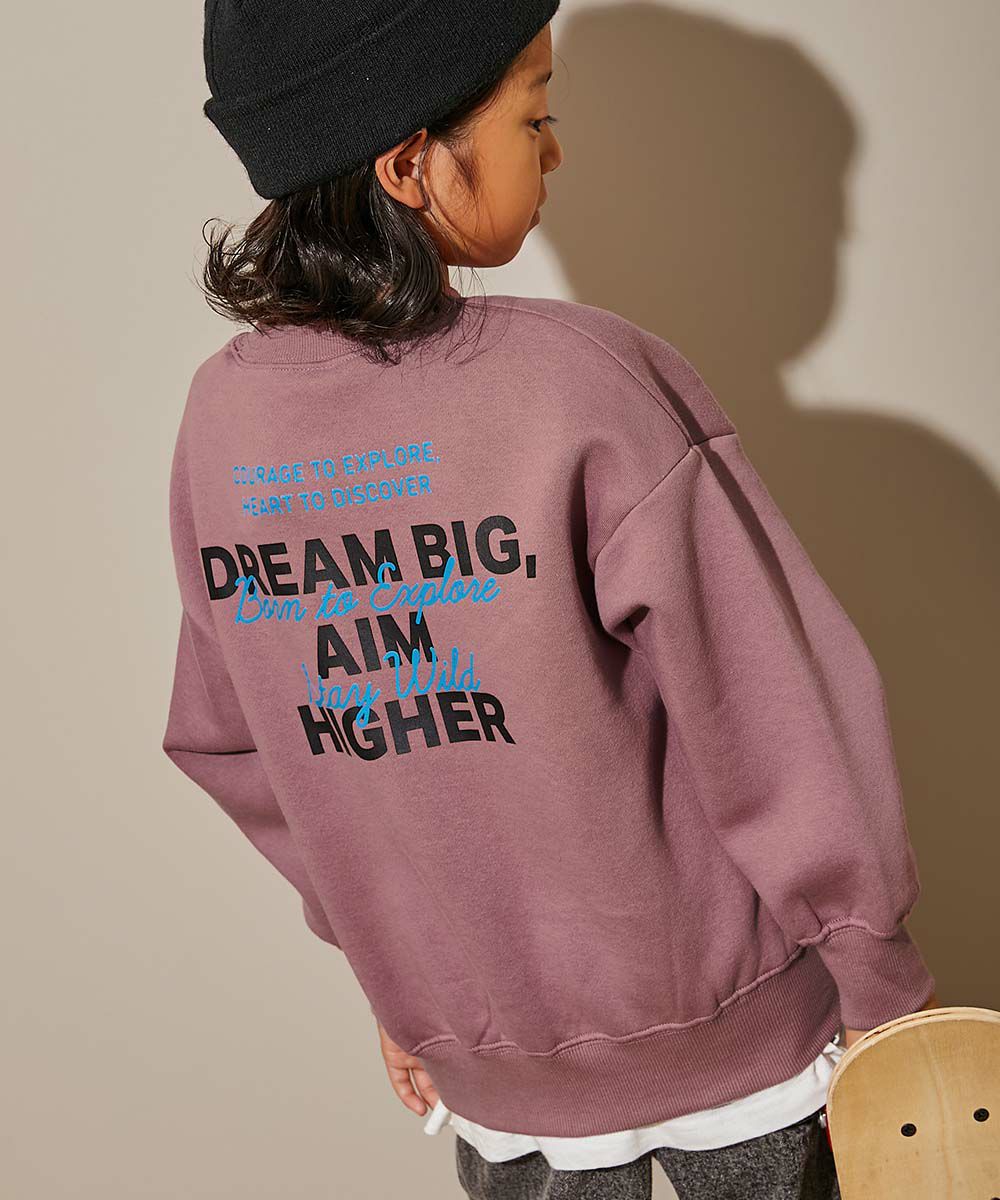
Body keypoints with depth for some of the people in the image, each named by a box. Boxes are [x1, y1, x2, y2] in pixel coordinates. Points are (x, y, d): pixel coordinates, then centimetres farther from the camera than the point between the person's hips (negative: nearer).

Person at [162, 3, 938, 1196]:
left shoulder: (221, 418, -9)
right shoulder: (585, 383, -25)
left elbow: (233, 750, 2)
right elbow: (772, 720, -20)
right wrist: (880, 979, -5)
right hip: (725, 1026, -4)